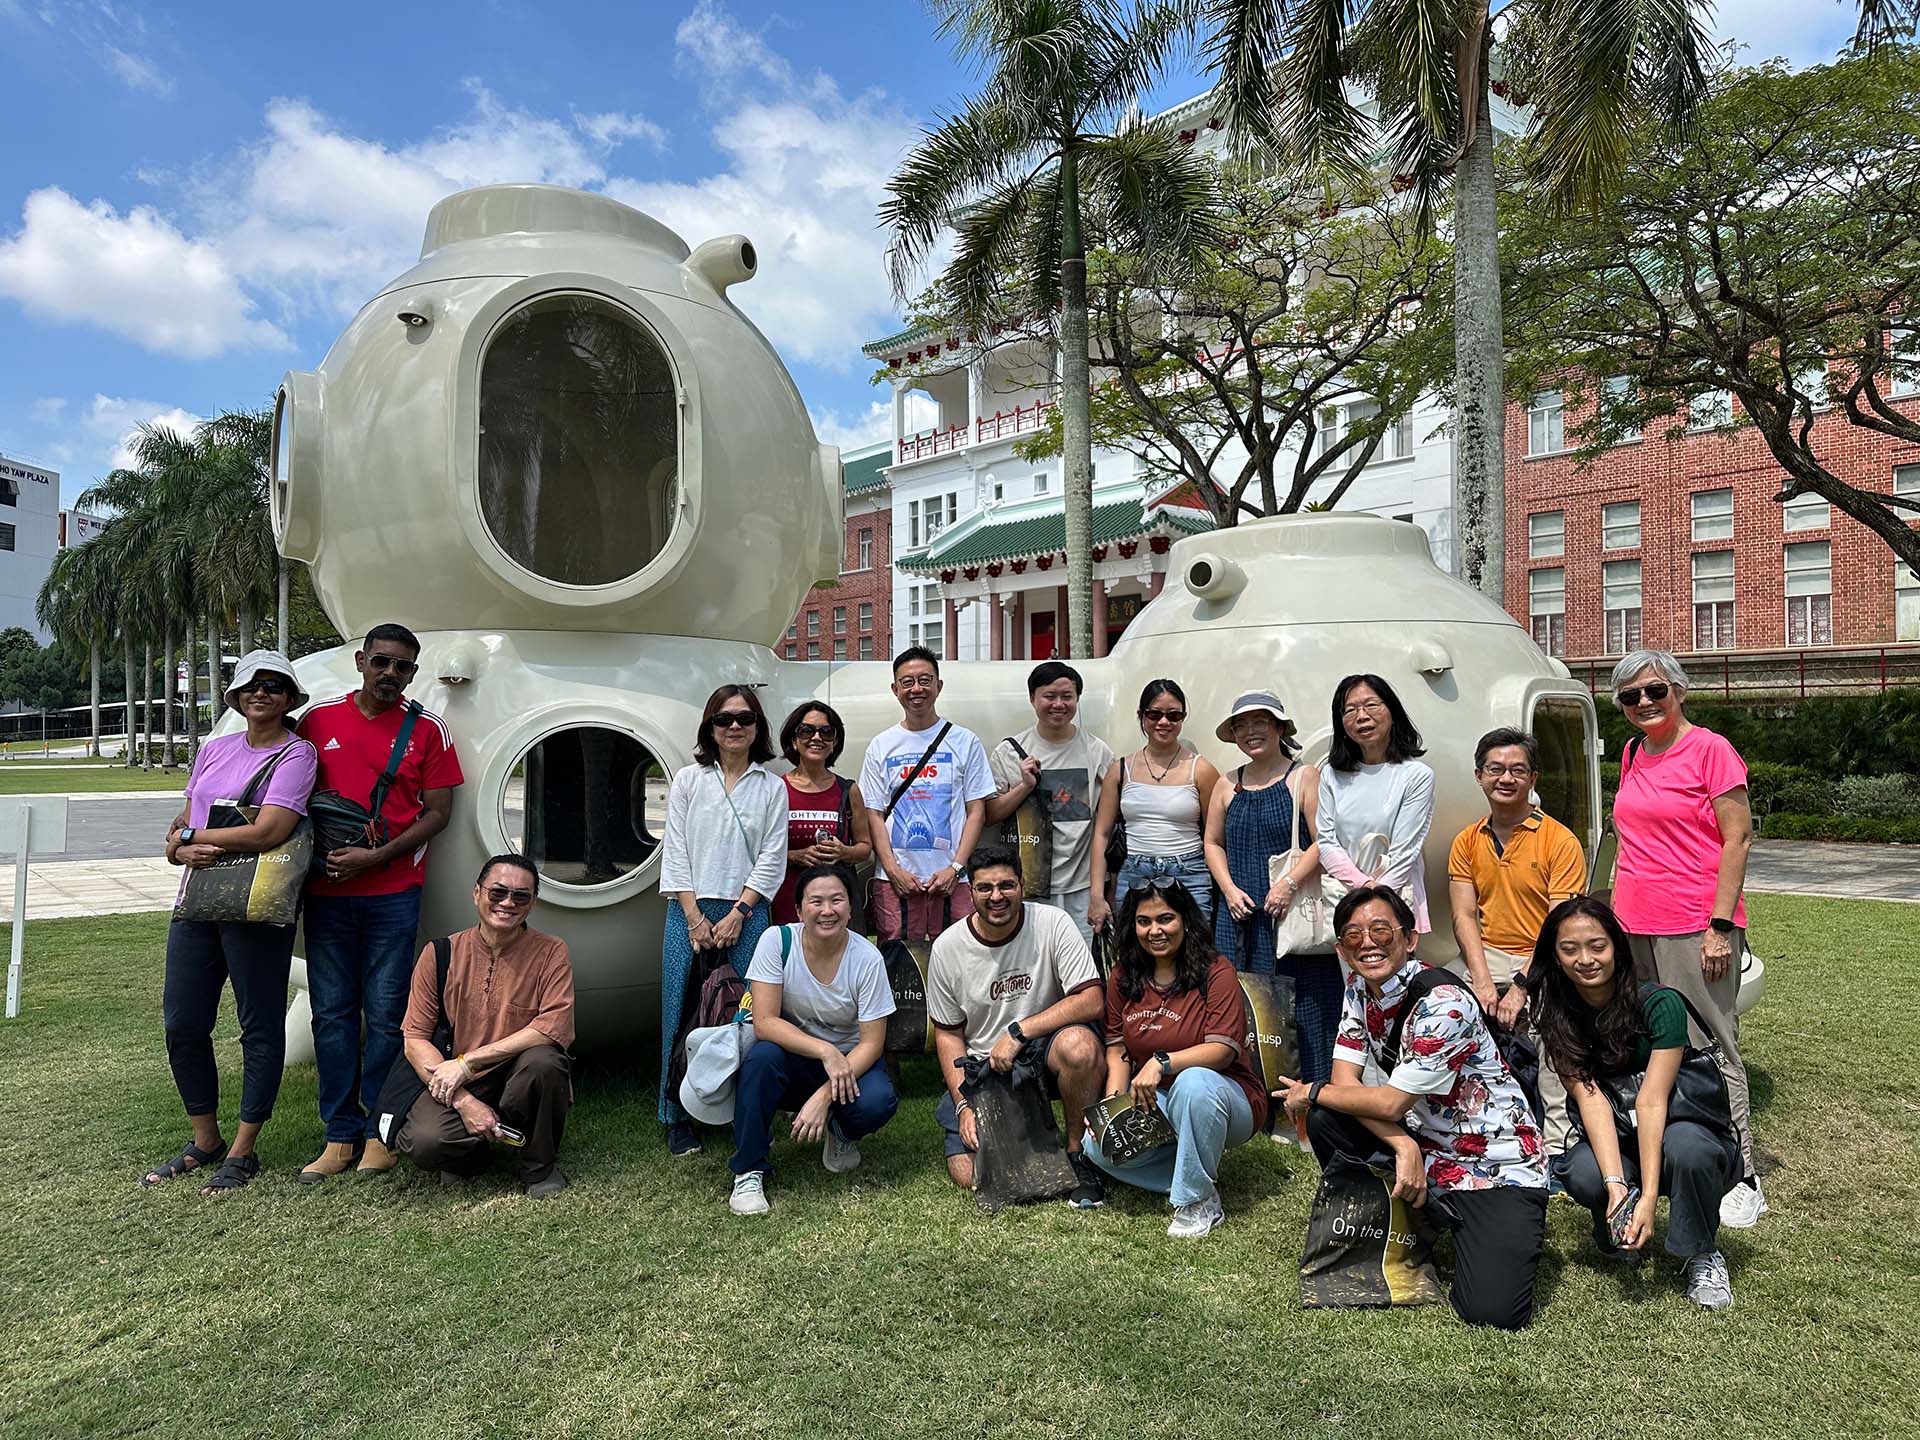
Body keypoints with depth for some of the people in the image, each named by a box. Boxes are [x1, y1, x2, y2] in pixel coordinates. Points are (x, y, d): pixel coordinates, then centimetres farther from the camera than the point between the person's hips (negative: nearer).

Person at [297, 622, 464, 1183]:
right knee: (332, 1013, 5)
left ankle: (378, 1132, 13)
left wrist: (377, 857, -12)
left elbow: (436, 813, -1)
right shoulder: (318, 719, 7)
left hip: (393, 892, -2)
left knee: (385, 1015, 2)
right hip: (326, 890, 2)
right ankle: (340, 1135, 14)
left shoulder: (428, 730, 2)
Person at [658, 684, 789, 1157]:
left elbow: (772, 858, 3)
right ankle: (680, 1122, 12)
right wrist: (695, 917, -6)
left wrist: (738, 914, -7)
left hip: (745, 913, 0)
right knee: (682, 1011, 0)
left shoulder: (771, 787, 7)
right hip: (690, 911, 0)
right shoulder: (687, 780, 7)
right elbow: (675, 851, 3)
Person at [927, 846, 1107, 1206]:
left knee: (1079, 1045, -36)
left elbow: (1091, 1001, -17)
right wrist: (964, 1106, -7)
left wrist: (1018, 1032, -23)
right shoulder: (947, 948, -5)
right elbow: (948, 1034, 3)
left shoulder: (1052, 924, -12)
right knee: (968, 1174, -14)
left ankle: (1077, 1153, -10)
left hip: (1044, 1049, -2)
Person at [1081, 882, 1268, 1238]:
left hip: (1219, 1094, -5)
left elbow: (1223, 1049, -20)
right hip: (1152, 1103, 5)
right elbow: (1117, 1049, 4)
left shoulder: (1215, 971, -12)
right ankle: (1198, 1174, -1)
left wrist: (1162, 1062, -32)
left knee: (1193, 1082, -39)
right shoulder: (1123, 976, 3)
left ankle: (1199, 1201, -19)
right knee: (1099, 1145, -19)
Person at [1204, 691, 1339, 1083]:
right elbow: (1213, 842, 17)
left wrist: (1289, 883, -18)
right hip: (1240, 914, 5)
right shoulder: (1227, 785, 14)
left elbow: (1323, 841, -7)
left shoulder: (1303, 778, 1)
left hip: (1291, 911, -4)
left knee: (1299, 1004, -6)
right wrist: (1229, 889, 2)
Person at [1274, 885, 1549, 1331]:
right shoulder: (1359, 992, -1)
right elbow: (1345, 1081, -6)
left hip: (1497, 1168, -6)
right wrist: (1404, 1145, -20)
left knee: (1493, 1312, -21)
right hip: (1426, 1147, 6)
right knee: (1324, 1120, -17)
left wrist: (1311, 1093, -9)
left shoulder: (1443, 1003, -25)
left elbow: (1391, 1103, -22)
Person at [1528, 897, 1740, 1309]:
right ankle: (1618, 1236, 3)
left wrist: (1650, 1196, -33)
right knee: (1582, 1175, -32)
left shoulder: (1659, 1005, -18)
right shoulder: (1558, 1016, -9)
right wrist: (1616, 1184, -33)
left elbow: (1651, 1102, -26)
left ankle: (1703, 1254, -8)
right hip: (1615, 1147, 2)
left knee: (1685, 1148, -37)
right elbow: (1590, 1099, -19)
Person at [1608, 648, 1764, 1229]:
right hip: (1633, 926, 7)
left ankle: (1741, 1180, 9)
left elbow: (1738, 839, -10)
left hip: (1695, 929, -7)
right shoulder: (1633, 754, 12)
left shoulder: (1710, 750, -7)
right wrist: (1616, 912, 18)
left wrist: (1720, 926, -14)